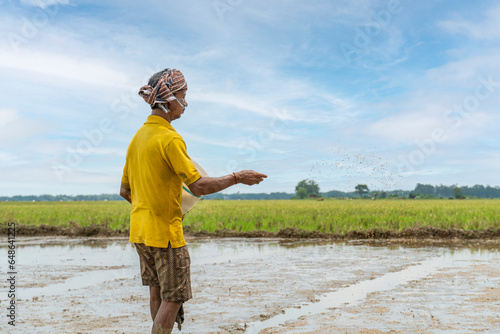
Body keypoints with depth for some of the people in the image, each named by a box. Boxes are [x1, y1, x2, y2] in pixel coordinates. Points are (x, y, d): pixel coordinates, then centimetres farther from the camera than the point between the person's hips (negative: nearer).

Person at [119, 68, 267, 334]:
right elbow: (198, 186, -22)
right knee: (173, 298, 1)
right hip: (166, 232, -9)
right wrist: (237, 178, -12)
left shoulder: (138, 137, 8)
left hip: (140, 231, 9)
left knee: (156, 293, 18)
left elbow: (124, 190, 14)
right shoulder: (169, 138, -18)